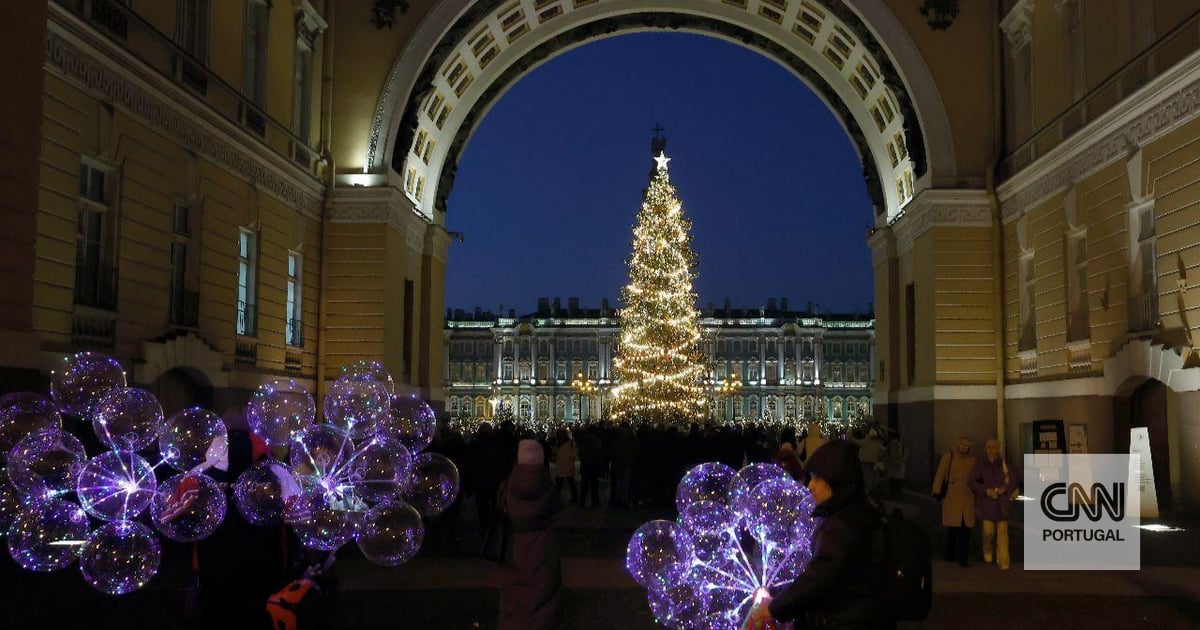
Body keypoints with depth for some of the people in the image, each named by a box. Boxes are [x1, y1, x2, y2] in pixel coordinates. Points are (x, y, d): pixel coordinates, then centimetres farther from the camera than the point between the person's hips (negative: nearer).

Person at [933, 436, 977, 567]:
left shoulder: (972, 459, 8)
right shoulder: (948, 457, 0)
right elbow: (939, 475, -1)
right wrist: (937, 491, -5)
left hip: (968, 498, 2)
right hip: (951, 497, -2)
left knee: (966, 529, -1)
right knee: (952, 527, 4)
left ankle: (962, 557, 7)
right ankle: (950, 554, 22)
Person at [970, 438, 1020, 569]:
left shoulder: (1004, 465, 1)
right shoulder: (980, 466, 2)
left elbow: (1015, 479, 7)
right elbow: (973, 483, 2)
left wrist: (1005, 488, -8)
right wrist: (986, 490, -12)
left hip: (1002, 503, 0)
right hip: (987, 503, 0)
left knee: (1002, 531, 0)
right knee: (988, 530, -6)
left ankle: (1003, 560, 5)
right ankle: (987, 551, 24)